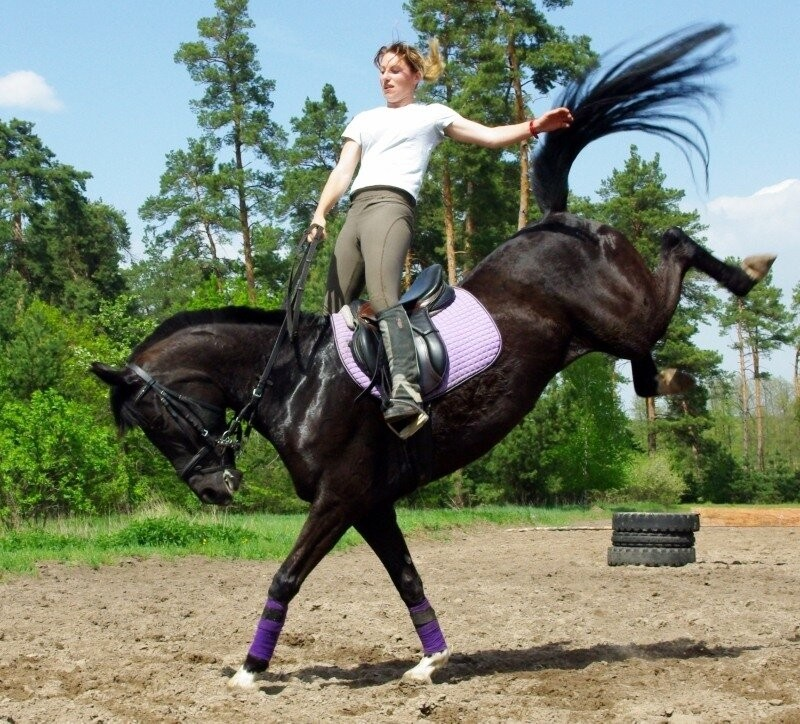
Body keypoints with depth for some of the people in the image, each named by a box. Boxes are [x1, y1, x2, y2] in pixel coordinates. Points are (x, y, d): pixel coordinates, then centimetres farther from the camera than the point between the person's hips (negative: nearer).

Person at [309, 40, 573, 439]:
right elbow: (343, 170, 20)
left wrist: (534, 126, -6)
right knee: (335, 311, -1)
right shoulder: (364, 120, 31)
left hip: (390, 205, -6)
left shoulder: (431, 115, 19)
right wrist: (320, 213, 4)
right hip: (353, 213, 6)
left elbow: (491, 136, 11)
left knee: (382, 295, -31)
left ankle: (406, 394, -47)